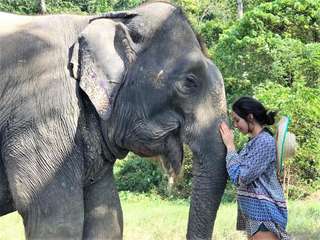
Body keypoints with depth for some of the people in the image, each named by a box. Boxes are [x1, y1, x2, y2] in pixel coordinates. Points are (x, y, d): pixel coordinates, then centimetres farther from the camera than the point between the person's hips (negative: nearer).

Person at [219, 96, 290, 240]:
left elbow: (239, 177, -19)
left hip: (264, 212, -10)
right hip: (252, 212, 10)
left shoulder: (265, 142, -16)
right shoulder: (254, 141, 14)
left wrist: (230, 145, -9)